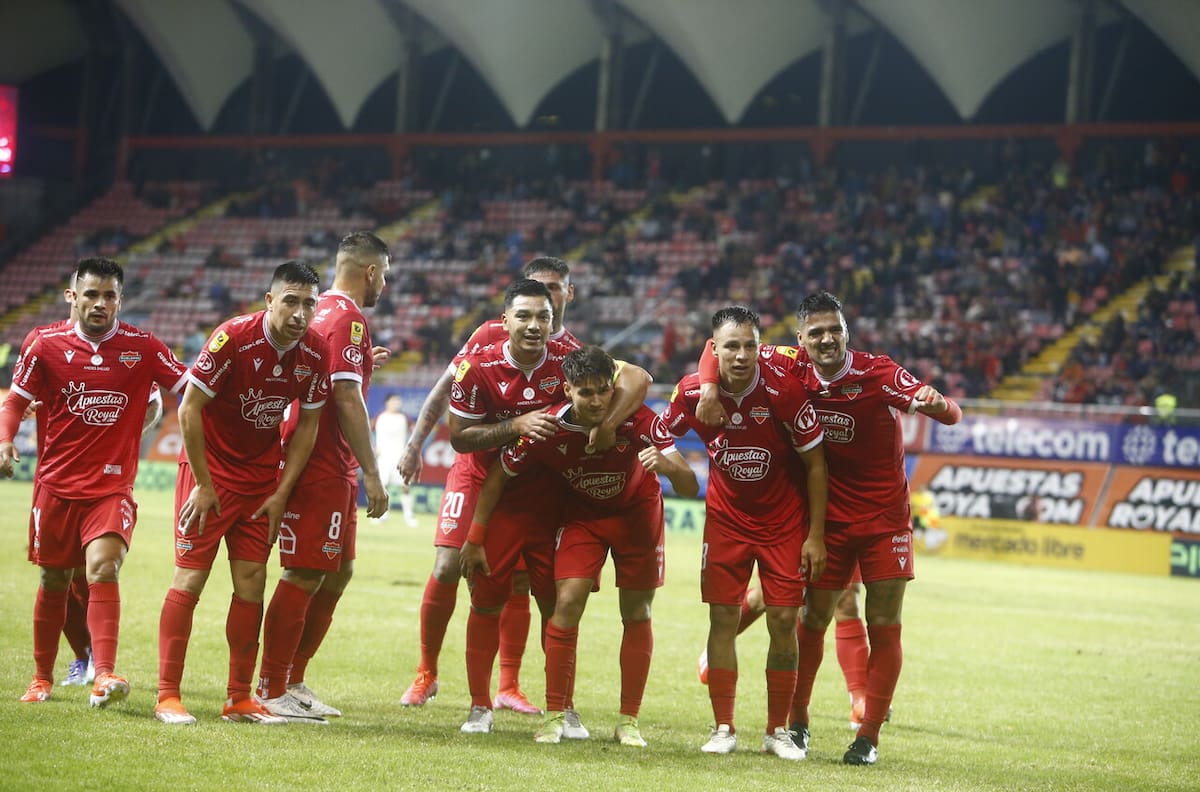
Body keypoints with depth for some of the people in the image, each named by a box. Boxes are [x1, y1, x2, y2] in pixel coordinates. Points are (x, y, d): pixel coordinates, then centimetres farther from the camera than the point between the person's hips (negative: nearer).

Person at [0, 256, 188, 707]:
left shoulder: (143, 348, -1)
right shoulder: (47, 345, 0)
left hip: (112, 487, -1)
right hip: (56, 484, 2)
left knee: (103, 568, -22)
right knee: (54, 582, 9)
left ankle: (104, 676, -31)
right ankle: (42, 678, 26)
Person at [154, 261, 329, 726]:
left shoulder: (315, 353, -6)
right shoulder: (234, 338, -21)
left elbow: (307, 426, 4)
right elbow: (188, 409, -16)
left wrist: (281, 494, -1)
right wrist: (204, 485, -14)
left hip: (263, 476, 5)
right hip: (210, 469, -5)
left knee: (252, 582, 3)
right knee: (190, 578, -6)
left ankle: (240, 699, 9)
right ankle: (167, 696, -2)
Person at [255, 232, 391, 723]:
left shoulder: (325, 312, 15)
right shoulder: (349, 319, -14)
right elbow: (348, 400, -20)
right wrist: (372, 474, -19)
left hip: (330, 468, 10)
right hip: (324, 468, -10)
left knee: (338, 572, 15)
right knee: (306, 576, -6)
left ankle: (292, 682, 20)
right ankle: (272, 692, -2)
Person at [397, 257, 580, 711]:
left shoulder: (575, 357, 3)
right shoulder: (493, 333, 0)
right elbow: (447, 388, 6)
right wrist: (415, 445, 2)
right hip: (474, 464, -1)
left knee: (518, 580, 1)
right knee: (447, 569, -7)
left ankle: (508, 688, 10)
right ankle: (426, 673, 9)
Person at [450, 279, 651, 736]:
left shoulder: (567, 361, -10)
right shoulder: (478, 369, -12)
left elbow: (636, 379, -15)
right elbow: (459, 437, -9)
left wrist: (606, 425, -28)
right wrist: (517, 426, -22)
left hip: (549, 497, 1)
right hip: (493, 493, -1)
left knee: (557, 602, 2)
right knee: (487, 597, 1)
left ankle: (565, 708, 13)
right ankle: (479, 707, 12)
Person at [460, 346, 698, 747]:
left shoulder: (639, 420, -31)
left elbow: (690, 489, -33)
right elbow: (496, 477, -11)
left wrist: (667, 464, -55)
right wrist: (475, 541, -7)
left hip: (637, 512, 0)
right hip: (582, 514, 0)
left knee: (637, 613, 0)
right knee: (567, 602, -14)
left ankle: (629, 721, 10)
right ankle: (555, 715, -5)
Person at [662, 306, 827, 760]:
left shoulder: (783, 390, -22)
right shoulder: (693, 391, -15)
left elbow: (815, 463, -12)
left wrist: (816, 535, -12)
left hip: (785, 519, -2)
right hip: (726, 514, 2)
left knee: (784, 621, -3)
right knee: (723, 617, -2)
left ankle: (778, 730, 10)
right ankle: (723, 729, 7)